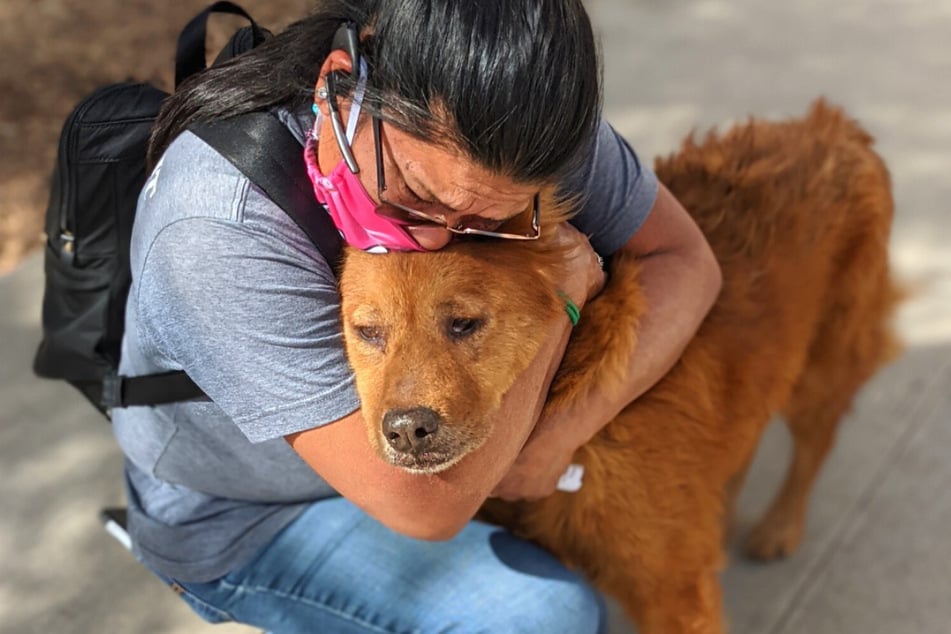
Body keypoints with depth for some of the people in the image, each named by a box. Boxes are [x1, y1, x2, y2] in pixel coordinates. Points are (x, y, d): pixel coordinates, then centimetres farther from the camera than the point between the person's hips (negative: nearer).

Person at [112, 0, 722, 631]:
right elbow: (429, 504, -39)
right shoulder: (215, 232, -40)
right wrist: (562, 289, -31)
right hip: (242, 518, -5)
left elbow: (685, 259, -13)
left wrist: (562, 432, -26)